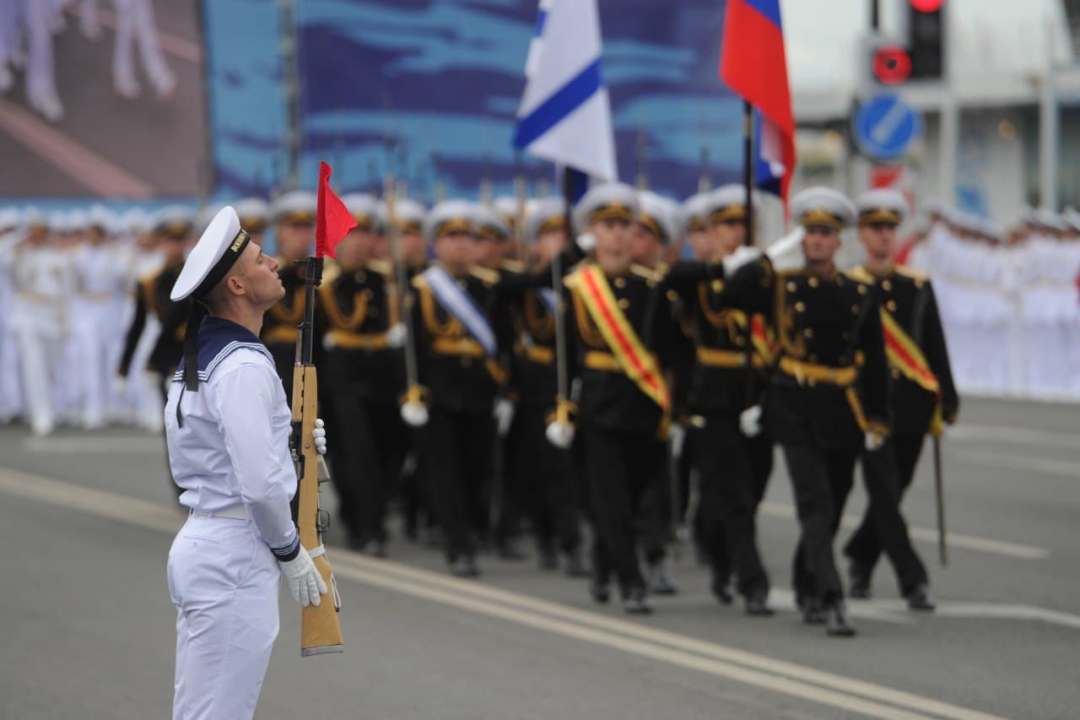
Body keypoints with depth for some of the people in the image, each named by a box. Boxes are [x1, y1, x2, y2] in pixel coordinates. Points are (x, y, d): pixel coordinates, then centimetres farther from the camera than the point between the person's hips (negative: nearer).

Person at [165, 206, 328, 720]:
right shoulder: (244, 367, -17)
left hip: (199, 544, 10)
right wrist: (291, 553, -7)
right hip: (234, 557, -10)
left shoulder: (199, 358, 12)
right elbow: (259, 483, -21)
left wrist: (291, 440, 11)